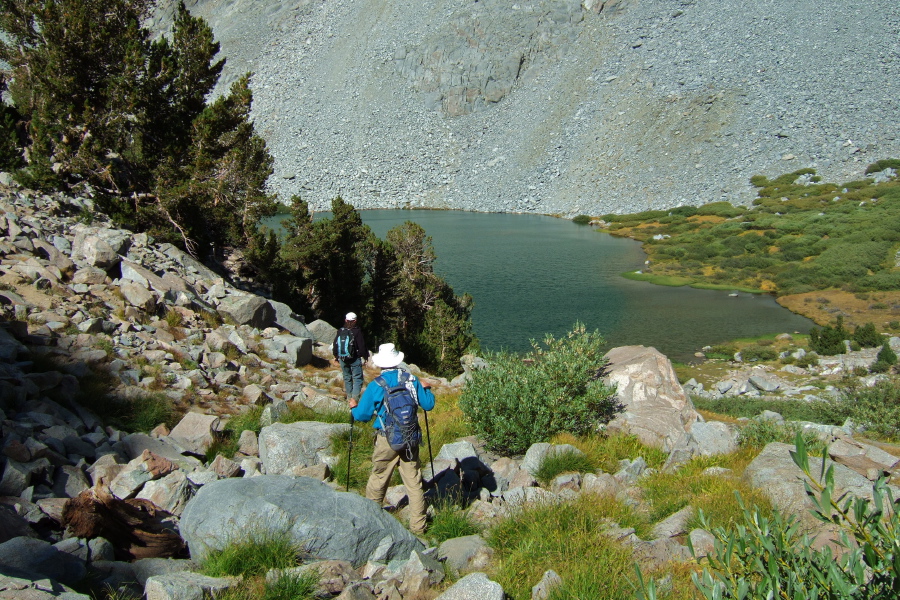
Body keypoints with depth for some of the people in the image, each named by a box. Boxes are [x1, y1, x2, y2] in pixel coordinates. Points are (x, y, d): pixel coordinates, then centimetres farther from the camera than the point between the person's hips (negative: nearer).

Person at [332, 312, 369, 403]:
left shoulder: (340, 331, 1)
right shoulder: (357, 332, -14)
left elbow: (335, 345, 10)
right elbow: (362, 347, -12)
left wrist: (336, 357, 22)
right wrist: (365, 357, 0)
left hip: (343, 360, 5)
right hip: (355, 359, -5)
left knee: (347, 377, 17)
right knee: (357, 378, 1)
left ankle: (349, 396, 24)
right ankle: (355, 397, -10)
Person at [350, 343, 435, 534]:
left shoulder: (375, 386, -12)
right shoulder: (412, 380, -4)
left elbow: (362, 415, -5)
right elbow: (428, 405, 2)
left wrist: (354, 407, 16)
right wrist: (426, 389, 21)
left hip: (386, 441, -2)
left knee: (378, 479, 16)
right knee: (414, 482, 9)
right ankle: (418, 526, 16)